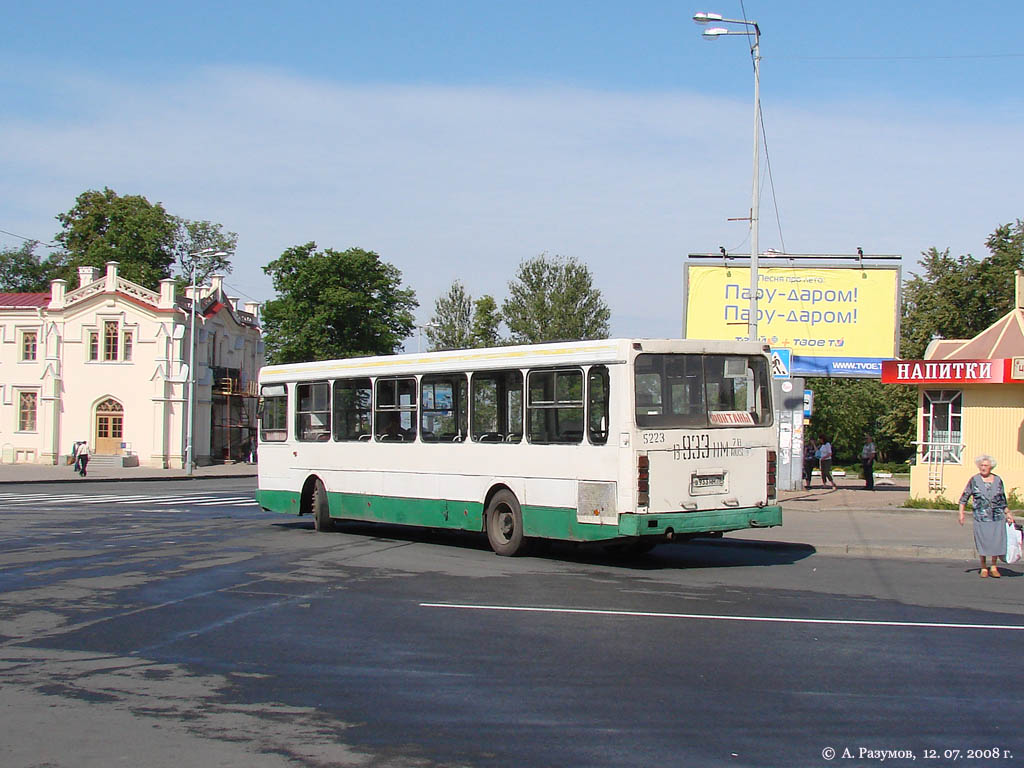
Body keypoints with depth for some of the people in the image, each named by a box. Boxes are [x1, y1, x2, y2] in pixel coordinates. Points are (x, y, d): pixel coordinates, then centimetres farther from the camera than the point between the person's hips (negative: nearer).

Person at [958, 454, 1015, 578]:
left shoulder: (998, 480, 7)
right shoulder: (974, 480, 0)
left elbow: (1002, 499, 17)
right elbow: (964, 497, 3)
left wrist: (1007, 513, 16)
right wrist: (961, 513, -5)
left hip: (997, 517, 2)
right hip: (981, 517, -2)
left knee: (997, 542, -2)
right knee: (982, 542, 1)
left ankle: (993, 567, 12)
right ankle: (983, 568, 15)